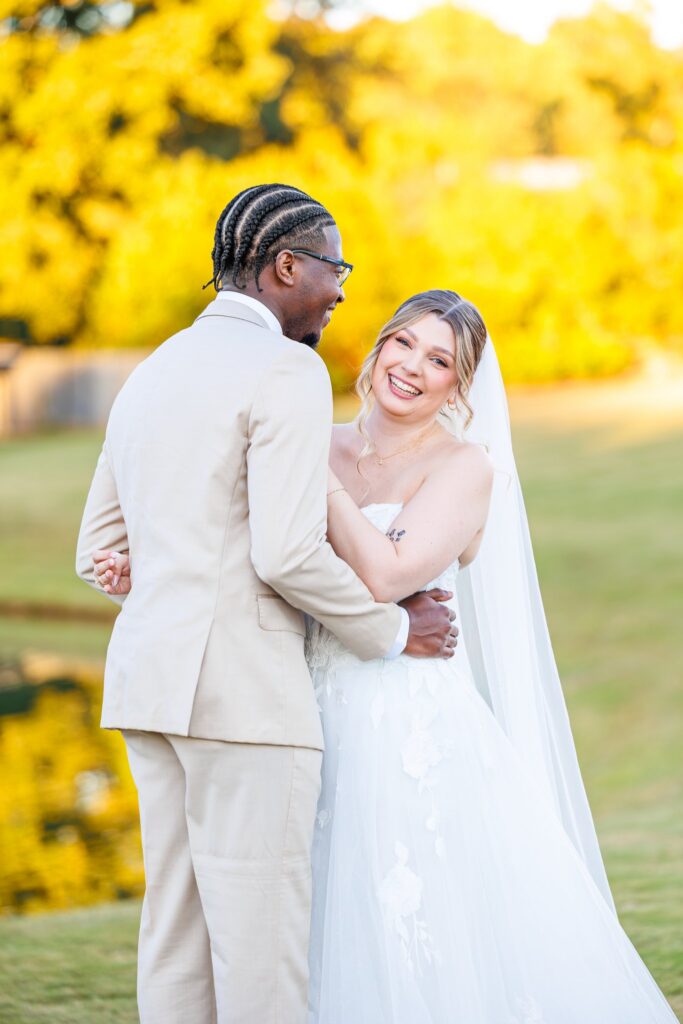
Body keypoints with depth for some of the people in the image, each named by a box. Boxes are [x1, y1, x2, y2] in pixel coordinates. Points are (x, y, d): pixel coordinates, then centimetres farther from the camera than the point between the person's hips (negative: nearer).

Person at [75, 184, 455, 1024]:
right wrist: (392, 631, -3)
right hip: (245, 687, -9)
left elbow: (99, 556, 19)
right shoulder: (287, 371, -9)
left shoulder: (149, 378, 18)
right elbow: (288, 555, -18)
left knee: (179, 927, 9)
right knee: (262, 936, -5)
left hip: (151, 676, 9)